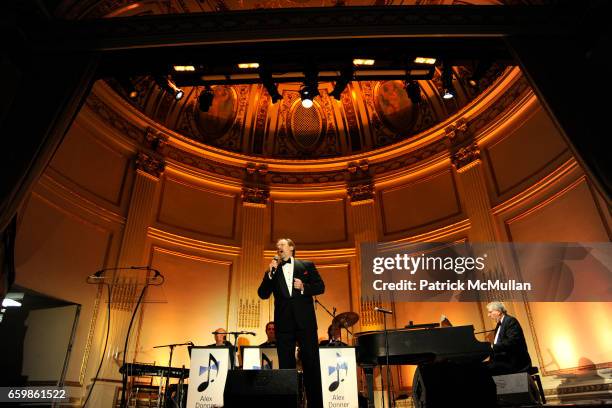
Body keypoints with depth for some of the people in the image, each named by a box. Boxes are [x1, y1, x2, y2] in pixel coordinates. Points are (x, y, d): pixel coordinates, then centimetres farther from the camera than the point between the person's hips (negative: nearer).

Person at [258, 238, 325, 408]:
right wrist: (270, 273, -7)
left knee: (311, 363, 1)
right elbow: (263, 294, 4)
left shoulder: (307, 265, 10)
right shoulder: (273, 271, 14)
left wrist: (304, 287, -11)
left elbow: (320, 286, 6)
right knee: (286, 365, 5)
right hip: (284, 323, 2)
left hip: (305, 321, -2)